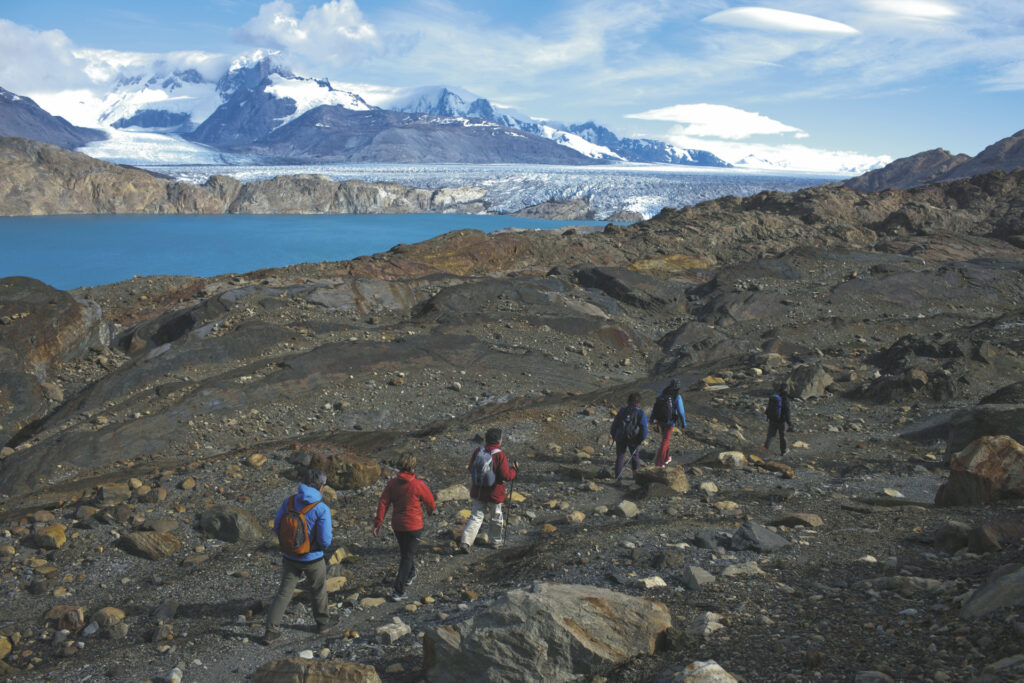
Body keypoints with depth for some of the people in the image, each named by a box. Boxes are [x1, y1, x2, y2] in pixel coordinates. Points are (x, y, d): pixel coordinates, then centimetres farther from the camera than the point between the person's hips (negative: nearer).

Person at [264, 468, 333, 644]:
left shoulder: (289, 502, -7)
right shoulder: (322, 509, -21)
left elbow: (277, 527, 1)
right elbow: (325, 542, -20)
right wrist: (330, 537, 3)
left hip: (289, 557, 3)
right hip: (312, 559, -3)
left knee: (284, 593, 12)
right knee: (318, 591, 20)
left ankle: (271, 631, 9)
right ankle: (322, 623, 38)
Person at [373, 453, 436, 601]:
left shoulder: (392, 483, -6)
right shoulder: (419, 484, -16)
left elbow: (383, 503, -7)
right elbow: (430, 503, -3)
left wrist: (378, 523, -2)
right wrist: (431, 510, 20)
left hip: (397, 525, 5)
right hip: (414, 526, -4)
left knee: (405, 552, 26)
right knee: (408, 557, 0)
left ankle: (410, 574, 48)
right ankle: (399, 591, -6)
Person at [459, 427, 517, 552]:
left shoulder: (478, 451, -4)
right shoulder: (500, 455, -19)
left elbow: (471, 469, 7)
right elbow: (506, 476, -18)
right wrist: (514, 469, -1)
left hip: (478, 491, 4)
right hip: (494, 493, -4)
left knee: (476, 517, 9)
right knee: (496, 517, 18)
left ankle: (465, 542, -5)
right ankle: (496, 542, 33)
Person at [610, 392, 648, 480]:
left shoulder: (622, 411, 8)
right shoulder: (640, 413, -2)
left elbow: (614, 424, 10)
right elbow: (644, 427, -10)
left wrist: (614, 436, 19)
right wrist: (641, 440, -2)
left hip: (620, 437, 2)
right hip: (633, 439, -2)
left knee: (620, 456, 10)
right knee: (635, 456, 18)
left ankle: (618, 476, 5)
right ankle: (635, 474, 23)